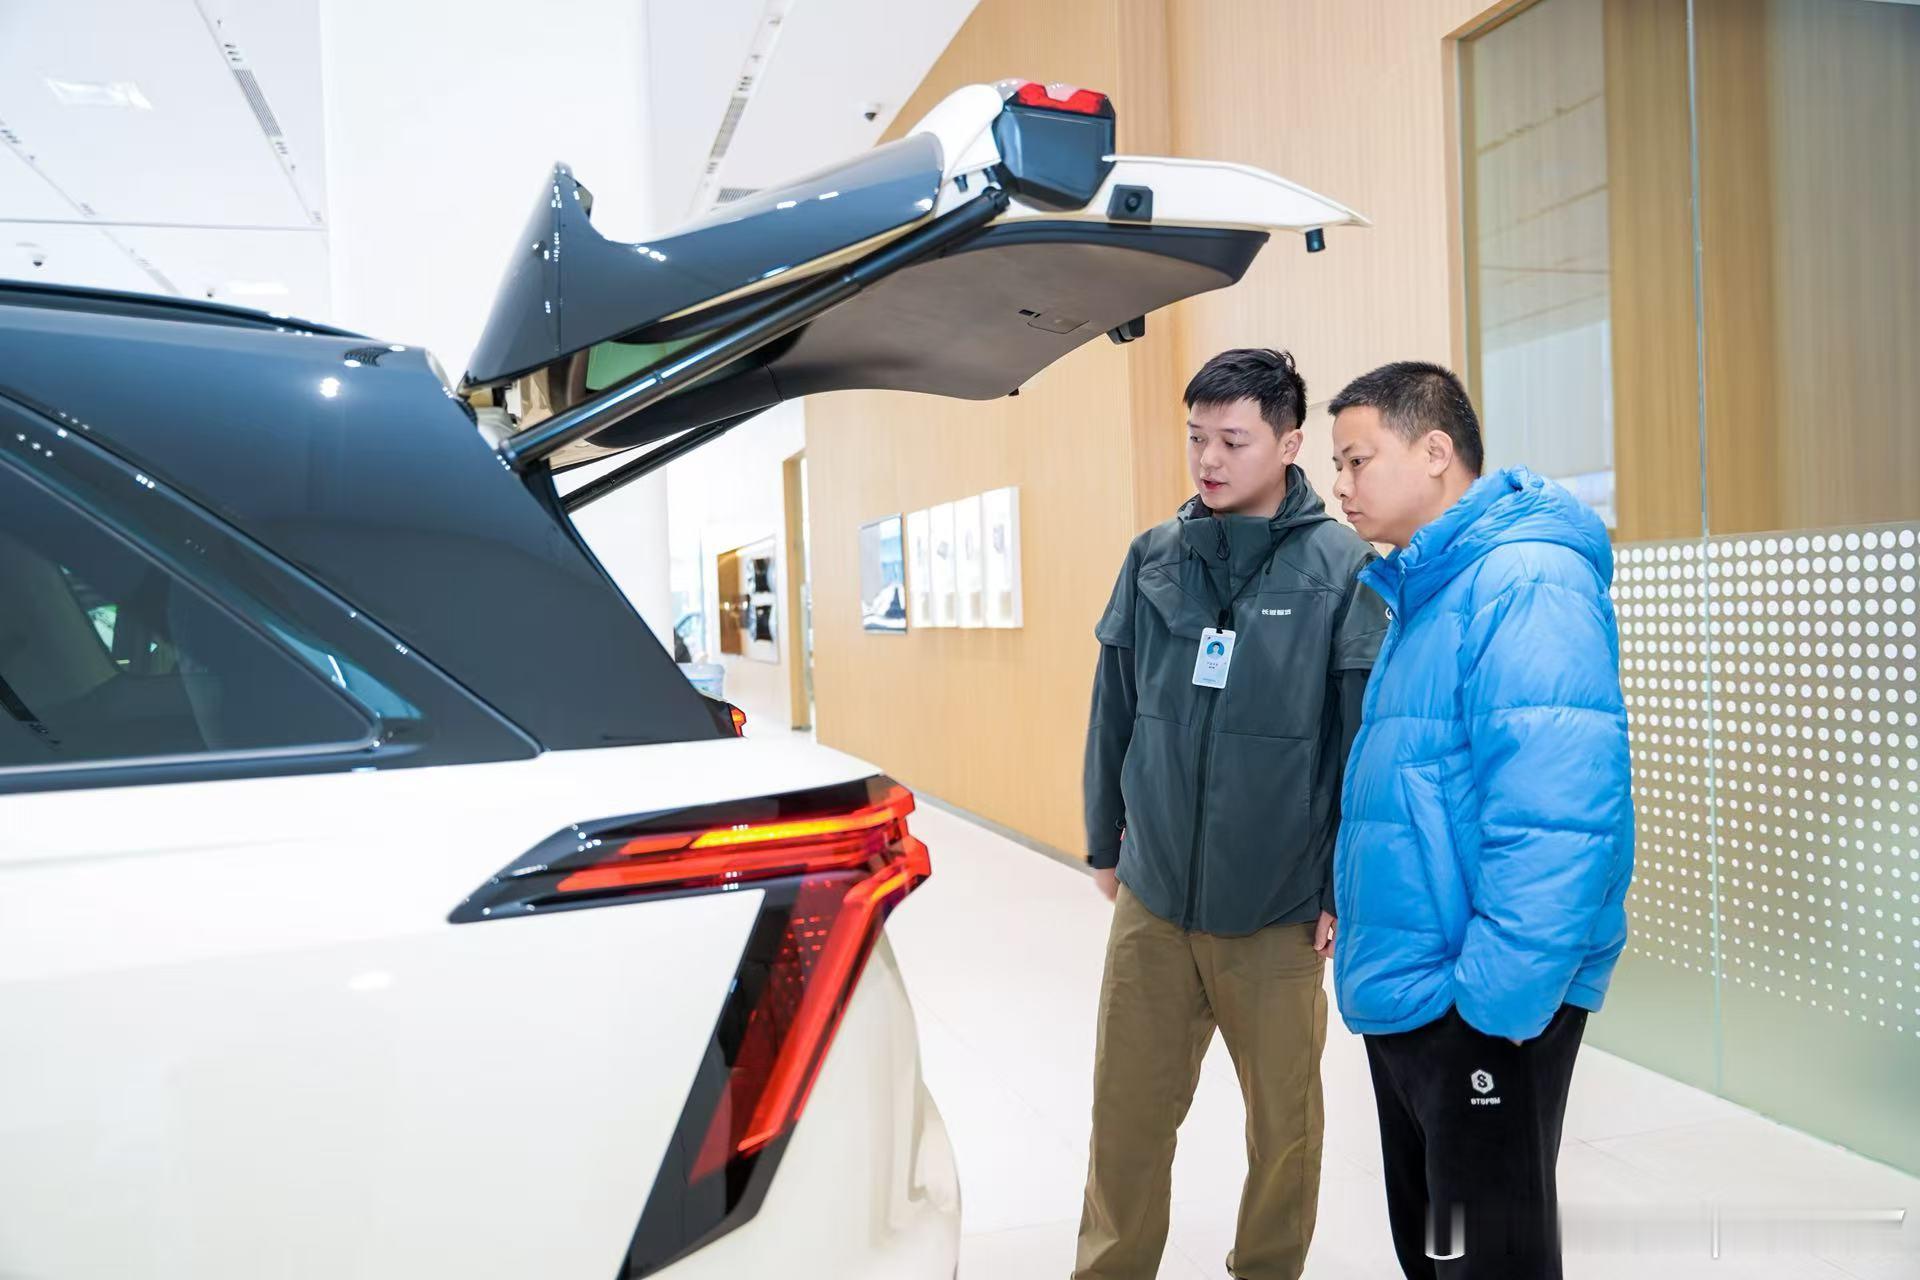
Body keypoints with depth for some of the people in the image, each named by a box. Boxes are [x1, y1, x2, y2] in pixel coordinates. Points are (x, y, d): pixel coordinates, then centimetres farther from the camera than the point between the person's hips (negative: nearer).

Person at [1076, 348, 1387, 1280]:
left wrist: (1346, 887, -6)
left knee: (1284, 1121, 13)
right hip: (1150, 901, 3)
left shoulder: (1342, 567, -8)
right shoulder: (1153, 558, 2)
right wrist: (1104, 844, 13)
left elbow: (1369, 741, -7)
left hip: (1279, 913, -2)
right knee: (1127, 1114, 12)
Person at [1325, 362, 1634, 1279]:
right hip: (1405, 992, 9)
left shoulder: (1526, 583, -18)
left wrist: (1495, 998, -25)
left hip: (1481, 1010, -9)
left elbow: (1557, 817, -27)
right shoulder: (1422, 594, 12)